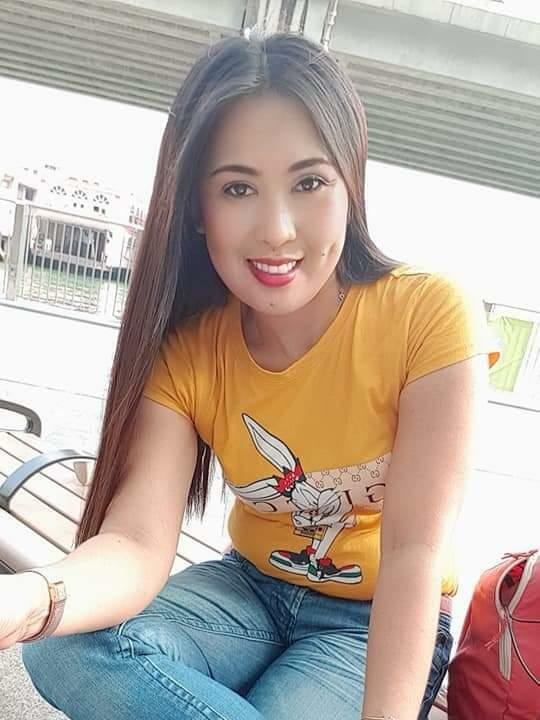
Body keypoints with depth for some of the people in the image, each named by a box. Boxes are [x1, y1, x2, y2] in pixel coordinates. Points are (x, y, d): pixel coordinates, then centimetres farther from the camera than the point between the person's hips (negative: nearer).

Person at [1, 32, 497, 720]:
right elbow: (138, 541, -24)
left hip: (380, 621, -2)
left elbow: (414, 551, -24)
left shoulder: (429, 314, -23)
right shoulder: (183, 346, -13)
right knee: (68, 652, -21)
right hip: (251, 589, 3)